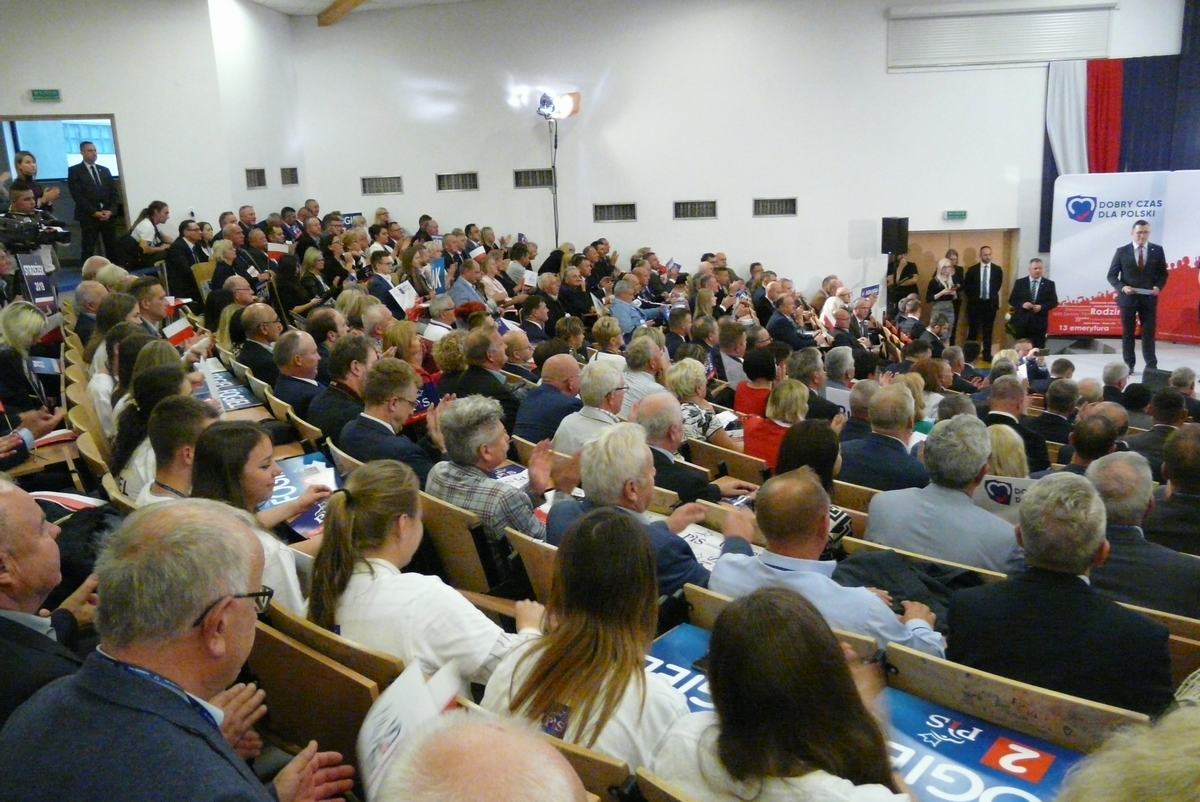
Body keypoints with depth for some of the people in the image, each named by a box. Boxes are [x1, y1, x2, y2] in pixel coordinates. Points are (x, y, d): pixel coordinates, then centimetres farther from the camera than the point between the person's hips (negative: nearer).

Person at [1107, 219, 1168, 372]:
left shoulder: (1157, 250, 3)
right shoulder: (1122, 251, -2)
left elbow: (1163, 273, 9)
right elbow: (1111, 275, 0)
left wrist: (1158, 287, -9)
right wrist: (1122, 287, -16)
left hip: (1149, 298, 1)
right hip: (1128, 298, -1)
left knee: (1149, 332, 4)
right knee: (1128, 333, 6)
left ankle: (1151, 365, 11)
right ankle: (1129, 365, 14)